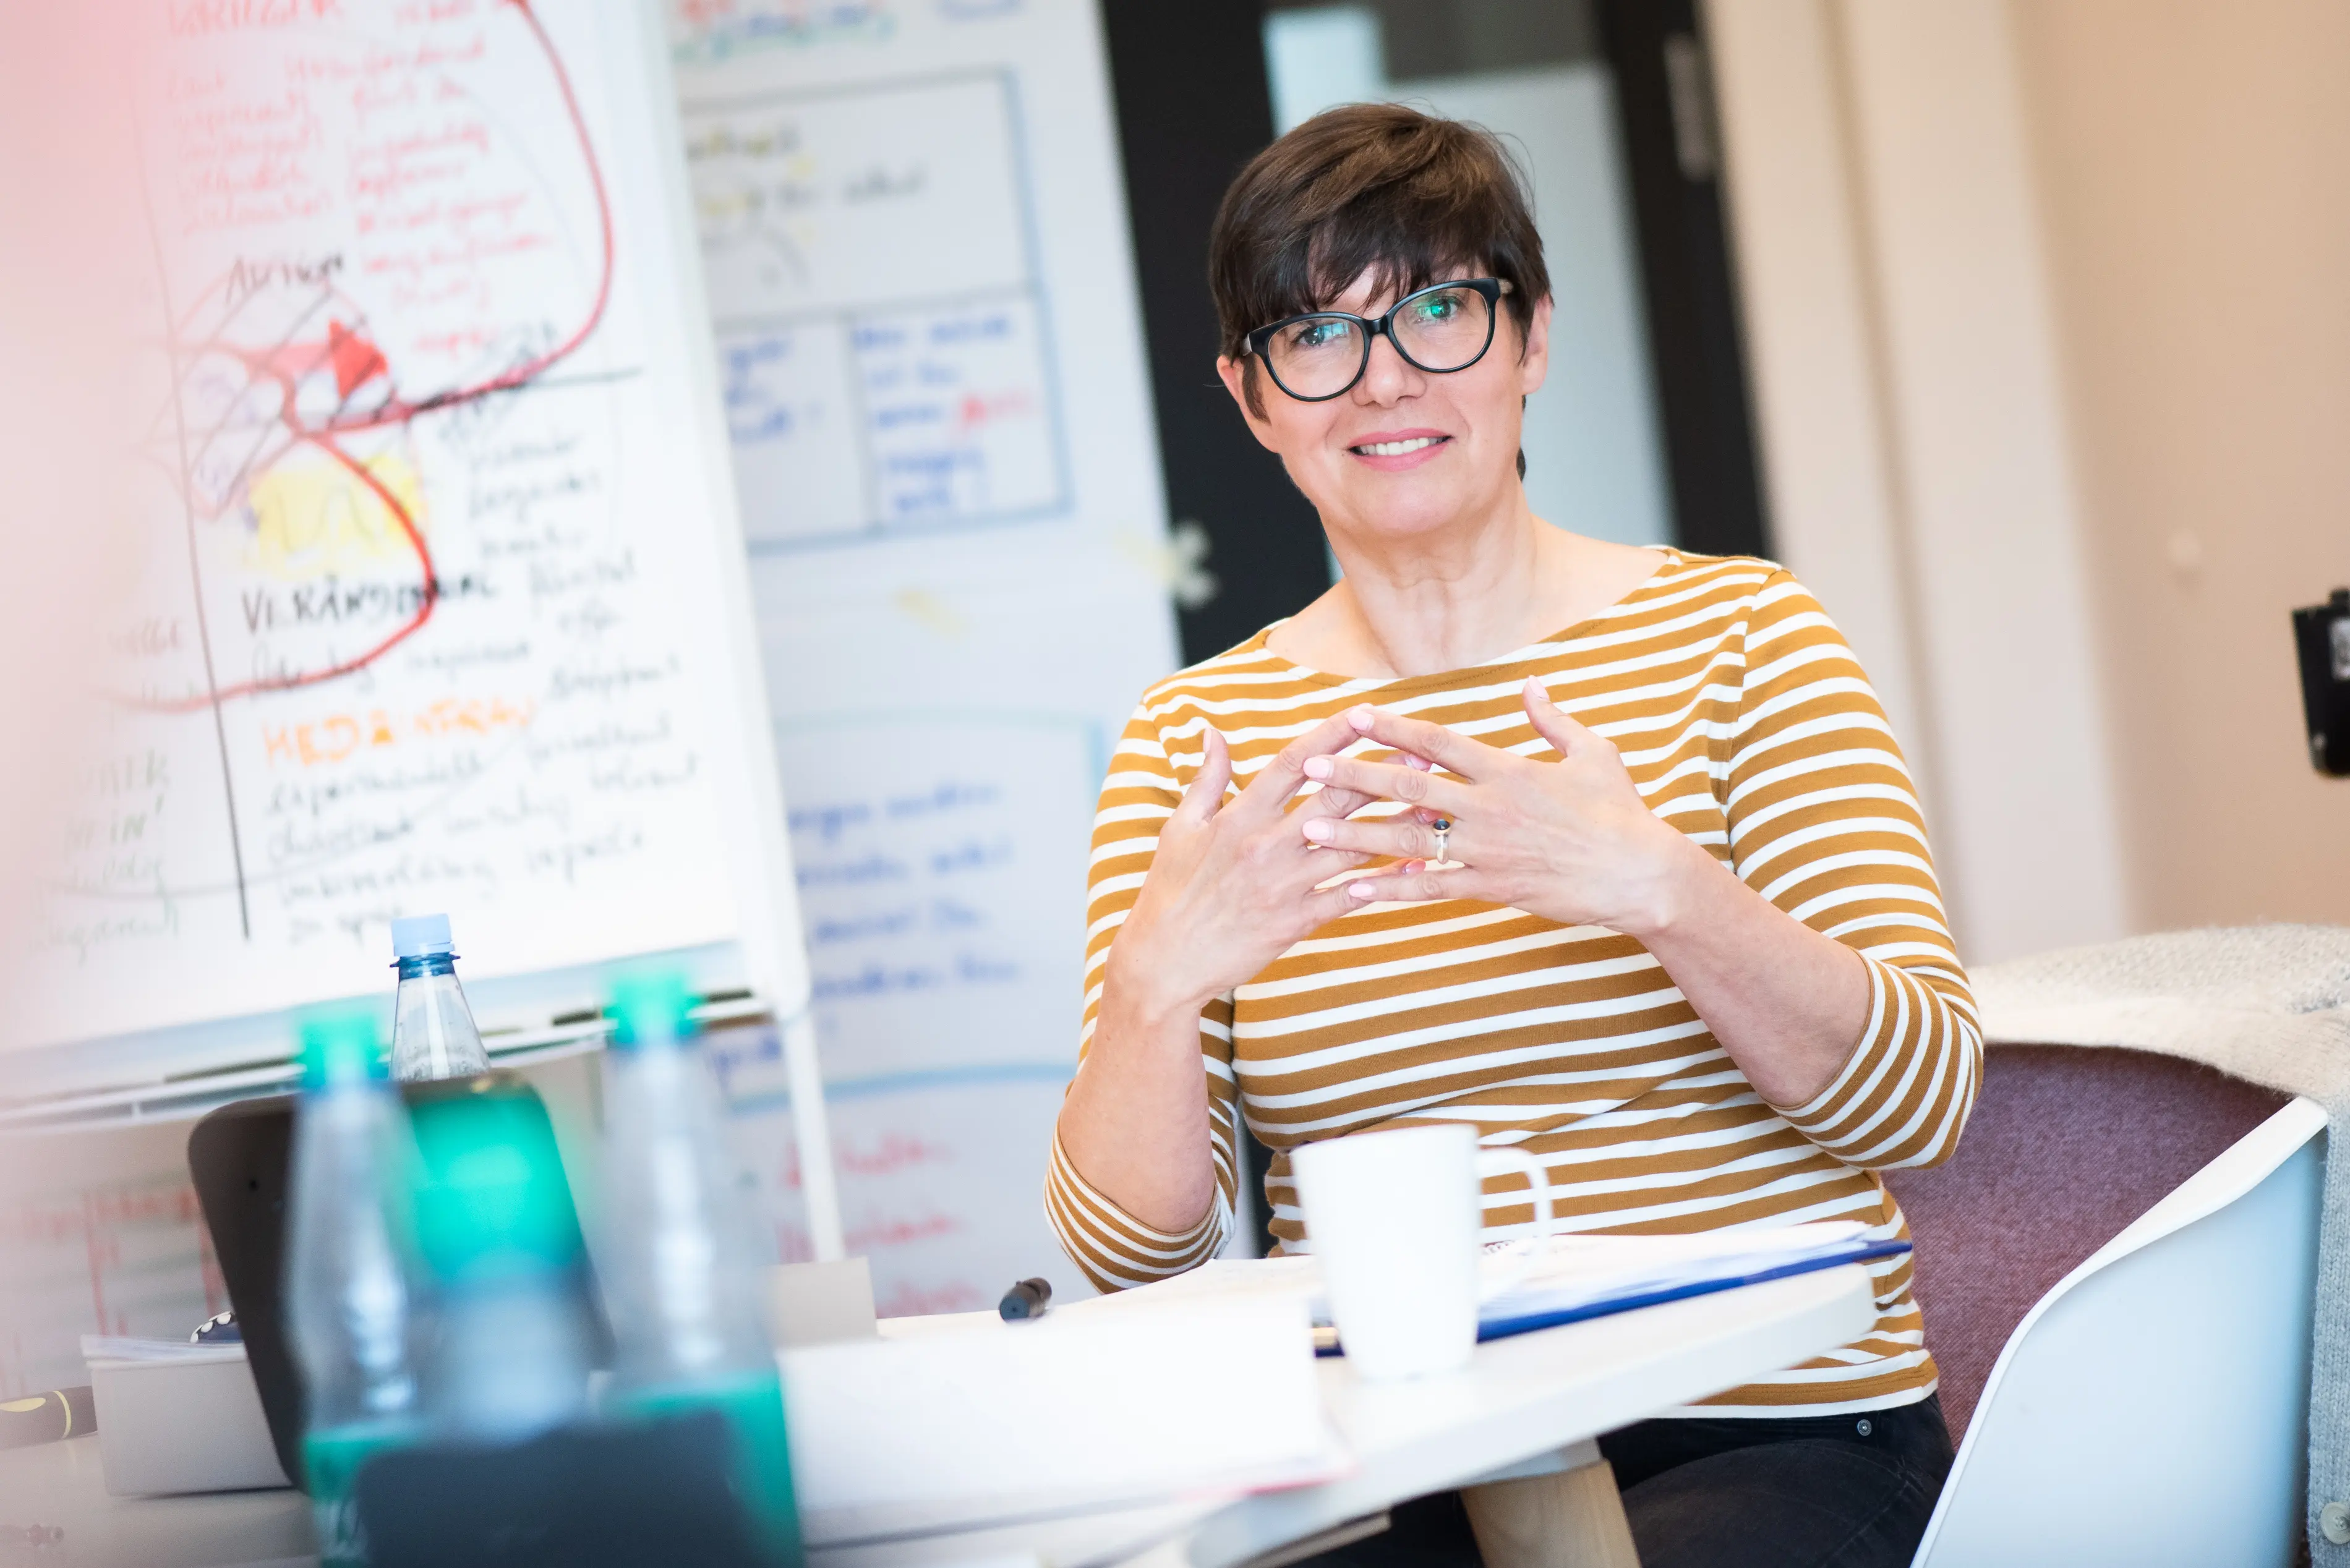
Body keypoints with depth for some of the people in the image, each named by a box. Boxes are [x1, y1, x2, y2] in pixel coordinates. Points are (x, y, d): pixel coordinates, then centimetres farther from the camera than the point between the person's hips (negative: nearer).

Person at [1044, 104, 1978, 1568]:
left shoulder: (1738, 635, 4)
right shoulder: (1190, 735, 9)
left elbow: (1922, 1099, -5)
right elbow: (1129, 1248, 2)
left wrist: (1660, 887, -23)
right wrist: (1156, 983, -19)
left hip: (1763, 1435, -1)